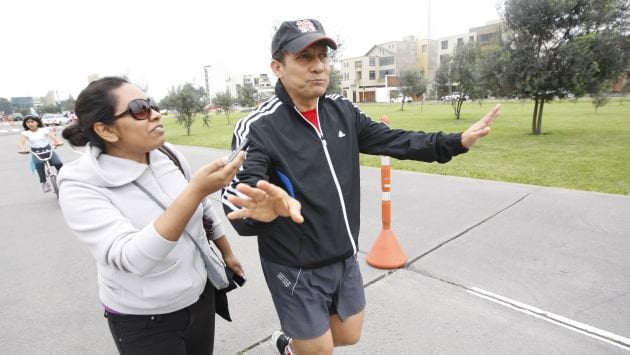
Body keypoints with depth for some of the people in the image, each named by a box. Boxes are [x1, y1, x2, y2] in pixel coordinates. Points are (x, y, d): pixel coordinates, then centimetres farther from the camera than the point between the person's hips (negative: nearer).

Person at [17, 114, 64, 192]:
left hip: (48, 150, 0)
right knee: (39, 163, -33)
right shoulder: (25, 133, 6)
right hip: (36, 153, 0)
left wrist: (58, 141, -39)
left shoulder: (44, 130, 3)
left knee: (59, 164, -25)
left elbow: (53, 136, -14)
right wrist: (22, 149, -36)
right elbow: (21, 142, -11)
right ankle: (44, 183, -22)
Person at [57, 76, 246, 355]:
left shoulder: (169, 154, -7)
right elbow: (132, 258, -33)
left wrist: (227, 253, 16)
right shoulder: (80, 185, -20)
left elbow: (204, 210, 7)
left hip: (201, 295, 5)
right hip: (143, 321, -4)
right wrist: (195, 191, -41)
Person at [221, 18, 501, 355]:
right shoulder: (257, 128, -20)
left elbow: (390, 139, 6)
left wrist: (456, 141, 0)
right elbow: (236, 192, -30)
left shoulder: (343, 111, -1)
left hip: (345, 259, 6)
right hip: (296, 269, -5)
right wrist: (259, 210, -54)